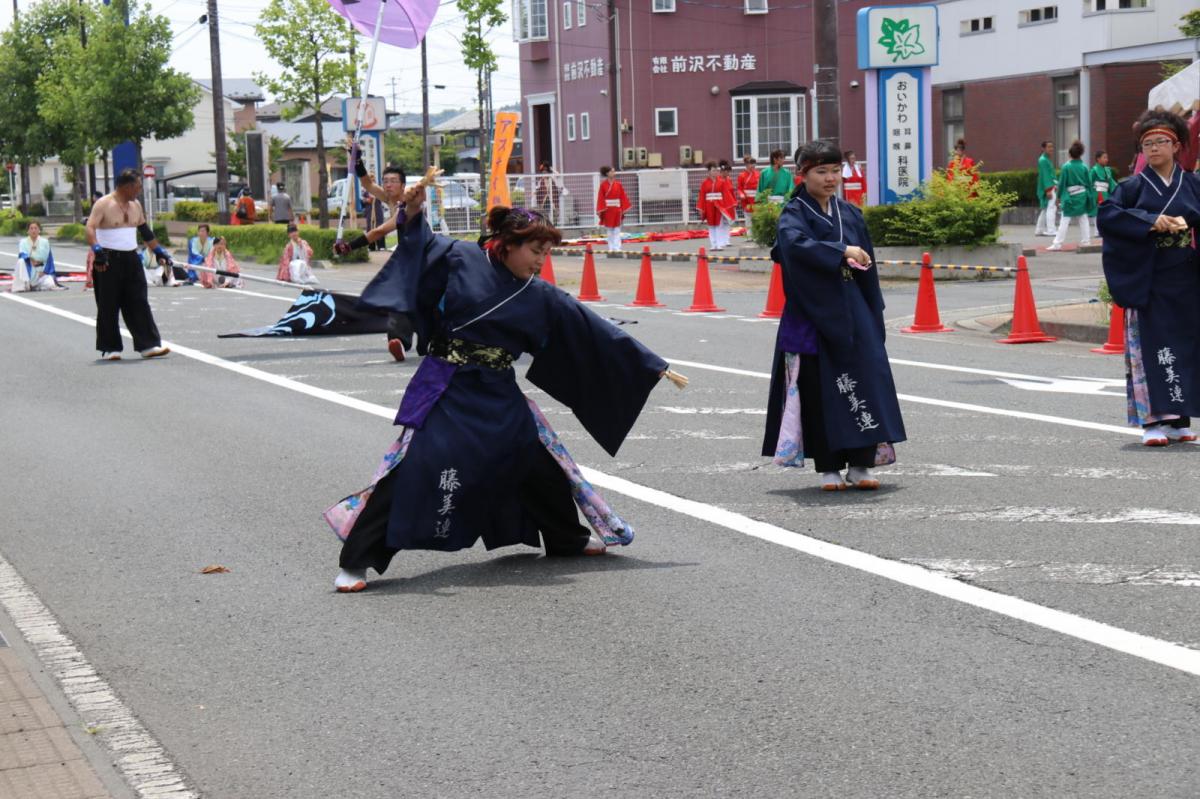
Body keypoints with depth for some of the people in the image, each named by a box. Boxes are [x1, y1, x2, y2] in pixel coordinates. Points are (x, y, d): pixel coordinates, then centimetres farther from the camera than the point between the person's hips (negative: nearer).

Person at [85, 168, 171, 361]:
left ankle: (148, 345, 1)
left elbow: (145, 231, 23)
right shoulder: (104, 204, -9)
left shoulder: (135, 205, 12)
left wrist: (159, 252, 21)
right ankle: (109, 349, 8)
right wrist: (97, 250, -33)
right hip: (108, 261, -6)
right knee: (109, 307, 0)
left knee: (139, 303, 1)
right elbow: (90, 228, -19)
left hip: (131, 260, 6)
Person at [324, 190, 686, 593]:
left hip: (499, 394, 5)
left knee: (540, 461, 12)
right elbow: (420, 245, 1)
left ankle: (569, 539, 38)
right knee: (413, 467, -16)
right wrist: (412, 214, -21)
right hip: (446, 391, -5)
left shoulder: (541, 297, 4)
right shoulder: (460, 259, -7)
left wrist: (654, 367, 10)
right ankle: (357, 560, -8)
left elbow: (595, 331, 7)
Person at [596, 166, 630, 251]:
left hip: (617, 208, 1)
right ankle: (611, 248, 13)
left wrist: (623, 209, -2)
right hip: (607, 209, -1)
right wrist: (601, 210, -10)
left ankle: (617, 247, -1)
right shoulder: (603, 185, -4)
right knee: (609, 229, 7)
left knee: (617, 229, -1)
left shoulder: (618, 184, 1)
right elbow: (601, 198, -5)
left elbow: (623, 197, 2)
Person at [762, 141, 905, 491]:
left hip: (851, 311, 4)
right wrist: (841, 251, -32)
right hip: (812, 314, -4)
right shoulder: (795, 213, -3)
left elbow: (868, 268, 13)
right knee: (820, 389, -2)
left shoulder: (850, 214, 12)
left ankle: (861, 463, 4)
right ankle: (828, 467, 7)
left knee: (863, 380, -2)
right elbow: (795, 243, -26)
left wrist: (874, 315, 8)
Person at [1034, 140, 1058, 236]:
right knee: (1051, 208, -13)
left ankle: (1039, 230, 19)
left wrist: (1055, 186, 18)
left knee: (1046, 209, 13)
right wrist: (1048, 190, -23)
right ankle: (1050, 230, -16)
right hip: (1048, 187, -10)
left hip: (1052, 186, 10)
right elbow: (1045, 175, -18)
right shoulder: (1043, 160, -13)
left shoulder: (1048, 159, 17)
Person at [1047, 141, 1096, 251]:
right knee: (1084, 219, 14)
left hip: (1070, 197, -3)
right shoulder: (1084, 167, -1)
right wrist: (1090, 198, 14)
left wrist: (1059, 196, 2)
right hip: (1082, 197, 3)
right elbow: (1089, 184, 5)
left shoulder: (1066, 167, -11)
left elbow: (1061, 183, -7)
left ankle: (1057, 244, -7)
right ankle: (1085, 241, 17)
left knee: (1064, 221, -4)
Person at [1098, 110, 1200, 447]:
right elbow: (1106, 215, -8)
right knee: (1151, 348, -6)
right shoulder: (1135, 186, 2)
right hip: (1148, 285, -2)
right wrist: (1150, 221, -16)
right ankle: (1153, 421, -7)